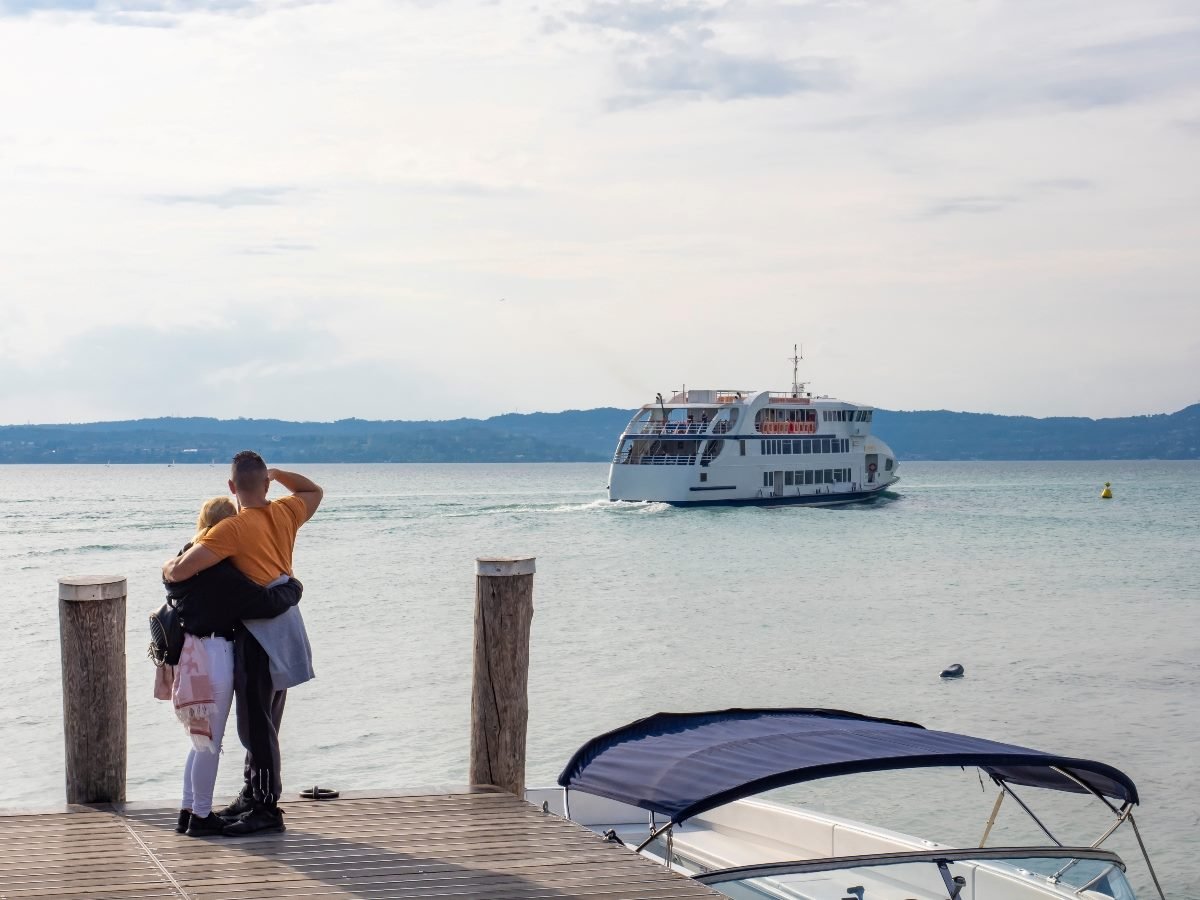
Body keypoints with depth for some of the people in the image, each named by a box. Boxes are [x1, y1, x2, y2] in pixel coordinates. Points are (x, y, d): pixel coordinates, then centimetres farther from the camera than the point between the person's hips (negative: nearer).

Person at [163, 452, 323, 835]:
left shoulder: (232, 529, -20)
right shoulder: (285, 513, 1)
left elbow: (179, 571, -24)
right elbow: (314, 491, 25)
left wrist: (167, 567, -1)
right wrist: (276, 473, 16)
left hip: (259, 634, -8)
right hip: (286, 629, 8)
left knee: (256, 724, -1)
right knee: (263, 720, 18)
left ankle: (266, 809, 4)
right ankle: (252, 797, 28)